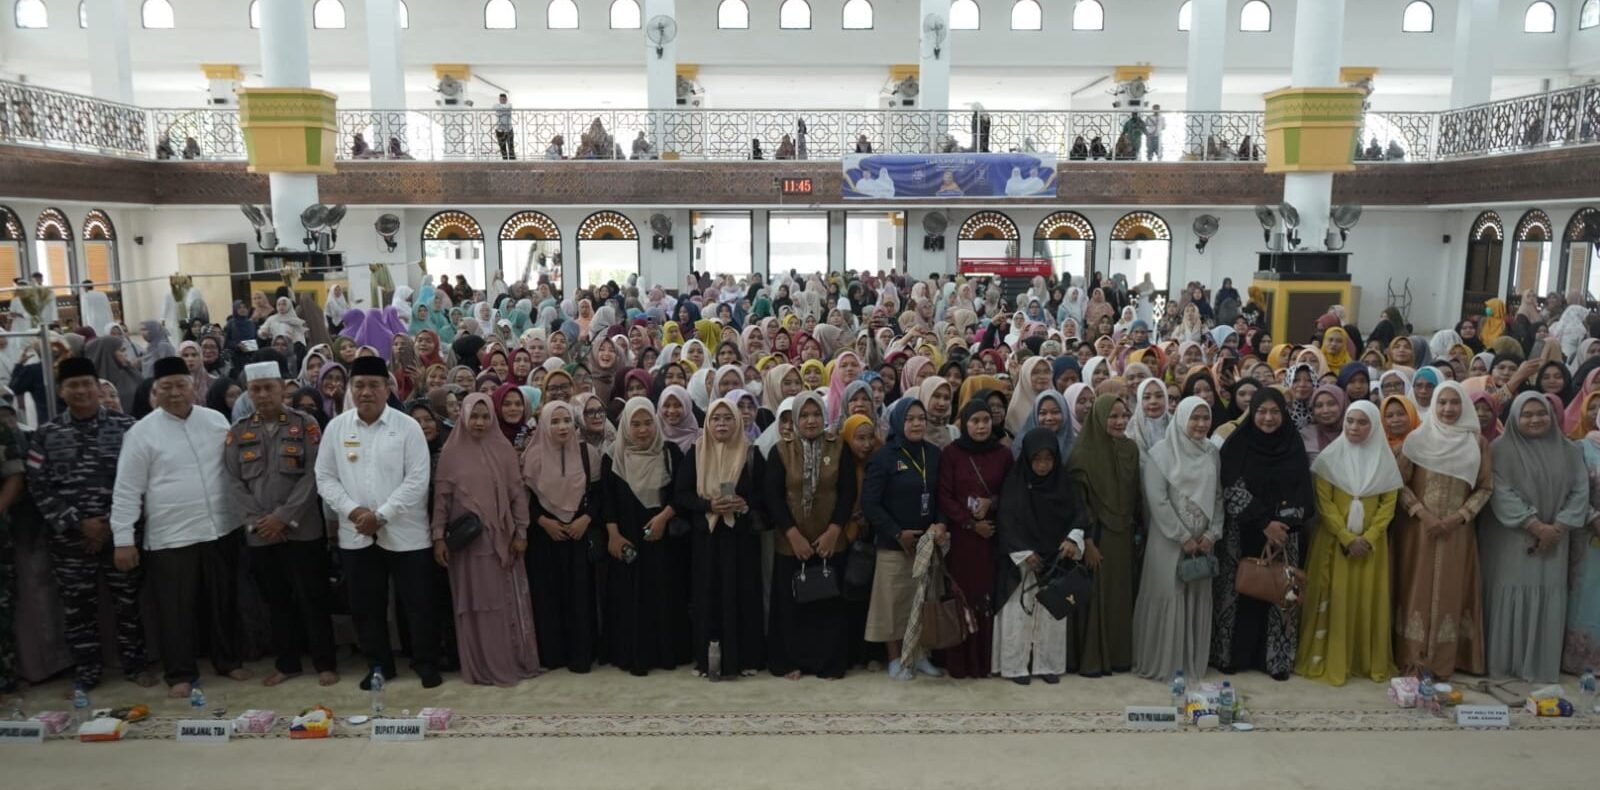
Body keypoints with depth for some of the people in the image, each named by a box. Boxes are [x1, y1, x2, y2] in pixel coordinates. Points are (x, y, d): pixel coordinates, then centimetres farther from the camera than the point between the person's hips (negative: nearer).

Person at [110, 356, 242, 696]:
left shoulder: (216, 421, 4)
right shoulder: (142, 432, -6)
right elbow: (127, 490, -6)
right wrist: (124, 539, -9)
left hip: (221, 529, 3)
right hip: (171, 537, -3)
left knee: (223, 602, 13)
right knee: (176, 609, 4)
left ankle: (228, 660, 28)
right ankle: (180, 674, 17)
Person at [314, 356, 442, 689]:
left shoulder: (408, 427, -6)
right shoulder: (336, 427, 4)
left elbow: (417, 480, -10)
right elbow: (325, 477, 4)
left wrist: (381, 515, -16)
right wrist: (352, 510, -11)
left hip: (405, 533, -3)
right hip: (356, 535, 3)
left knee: (419, 603, 4)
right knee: (366, 606, 13)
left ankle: (427, 664, 18)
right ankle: (379, 665, 28)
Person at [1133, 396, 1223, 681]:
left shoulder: (1212, 453, 9)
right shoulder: (1161, 453, -8)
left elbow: (1219, 496, 9)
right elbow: (1157, 500, -13)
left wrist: (1212, 533, -3)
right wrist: (1183, 537, -13)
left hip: (1203, 541, 5)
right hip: (1169, 541, -5)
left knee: (1198, 600, 8)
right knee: (1167, 599, -3)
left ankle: (1193, 662, 19)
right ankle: (1161, 663, 8)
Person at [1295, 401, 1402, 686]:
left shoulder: (1385, 459, 3)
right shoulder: (1330, 457, -4)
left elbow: (1388, 503, 1)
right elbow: (1324, 502, -7)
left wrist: (1368, 538, -10)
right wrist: (1346, 538, -14)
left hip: (1371, 542, 2)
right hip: (1335, 540, -2)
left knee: (1369, 601, 6)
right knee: (1334, 599, -1)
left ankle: (1371, 662, 16)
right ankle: (1330, 662, 4)